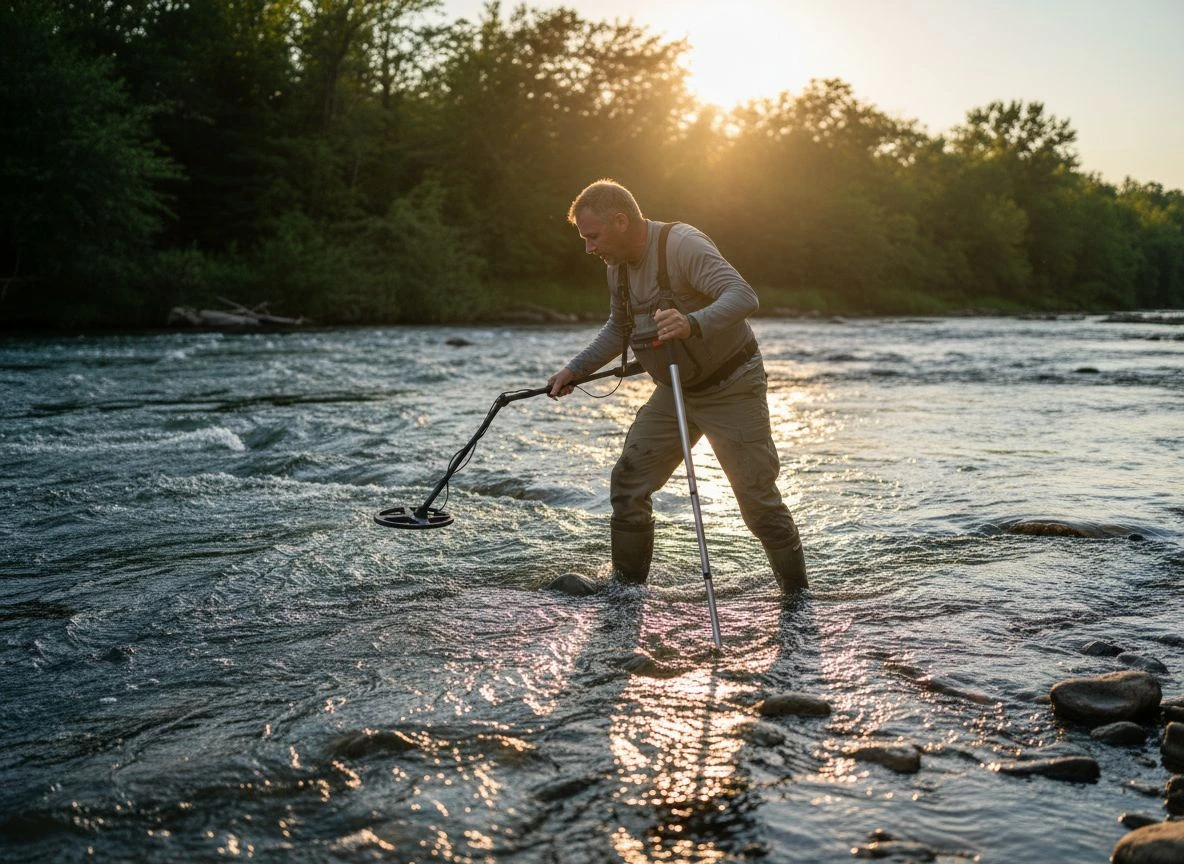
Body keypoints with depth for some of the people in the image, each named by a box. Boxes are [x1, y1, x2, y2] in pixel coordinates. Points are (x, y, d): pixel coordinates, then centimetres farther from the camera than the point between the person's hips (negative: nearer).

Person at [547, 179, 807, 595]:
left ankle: (797, 592, 13)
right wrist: (575, 369, 8)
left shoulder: (682, 244, -23)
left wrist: (693, 324, -51)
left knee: (757, 497, -5)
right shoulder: (618, 266, 3)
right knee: (628, 480, 3)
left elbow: (743, 296, -34)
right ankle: (626, 583, 17)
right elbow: (617, 329, 18)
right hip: (674, 390, 8)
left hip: (731, 385, -8)